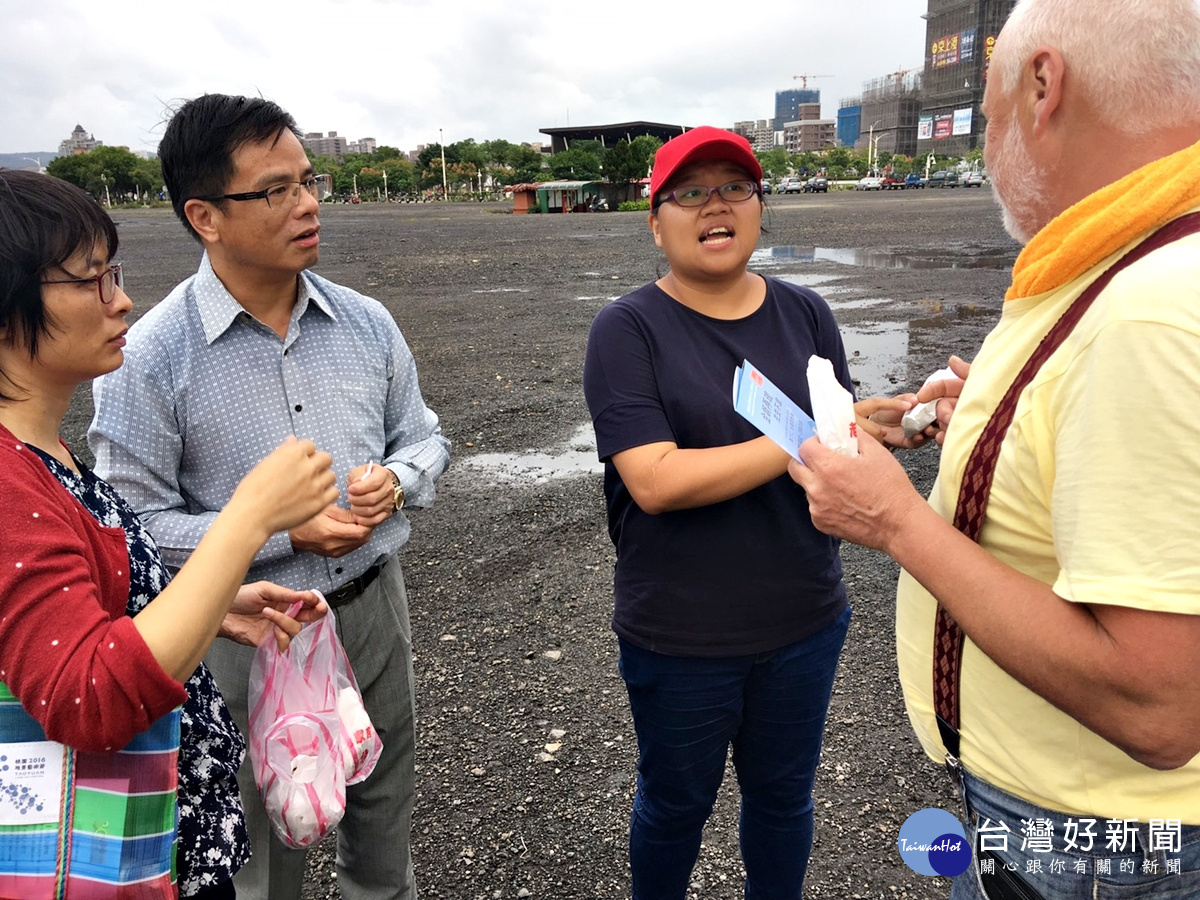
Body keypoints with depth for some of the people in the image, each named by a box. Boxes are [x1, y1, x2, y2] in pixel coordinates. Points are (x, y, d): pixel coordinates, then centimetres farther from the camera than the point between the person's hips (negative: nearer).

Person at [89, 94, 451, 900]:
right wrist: (284, 535, -22)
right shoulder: (152, 357, -15)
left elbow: (425, 439, 8)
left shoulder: (367, 323, -3)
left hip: (376, 606, 4)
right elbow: (133, 524, -13)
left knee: (385, 803, 24)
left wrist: (395, 482, -14)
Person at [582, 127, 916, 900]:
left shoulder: (805, 315, 1)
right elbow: (654, 482, -23)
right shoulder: (628, 329, -12)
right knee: (676, 805, 19)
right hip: (681, 634, -3)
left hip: (804, 619, 4)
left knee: (783, 796, 23)